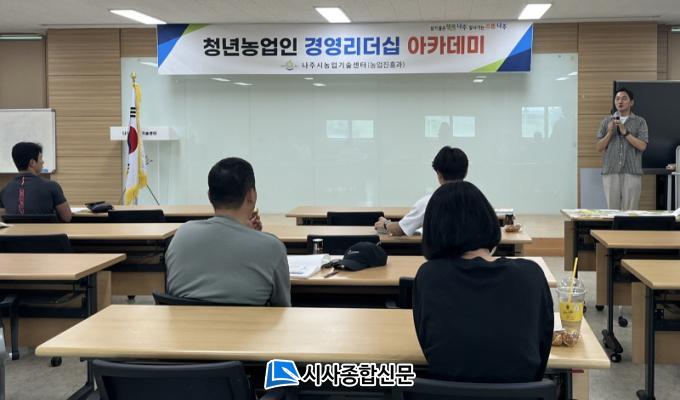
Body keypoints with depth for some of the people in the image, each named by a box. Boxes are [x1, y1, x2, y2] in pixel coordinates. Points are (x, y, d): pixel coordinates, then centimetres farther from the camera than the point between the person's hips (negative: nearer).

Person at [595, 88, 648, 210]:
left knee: (630, 210, -3)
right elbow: (599, 147, 8)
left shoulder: (640, 122, 7)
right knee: (612, 209, 1)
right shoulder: (607, 121, 12)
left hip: (632, 172, -1)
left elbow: (642, 146, -6)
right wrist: (610, 132, -6)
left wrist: (625, 132, -11)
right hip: (610, 172, 1)